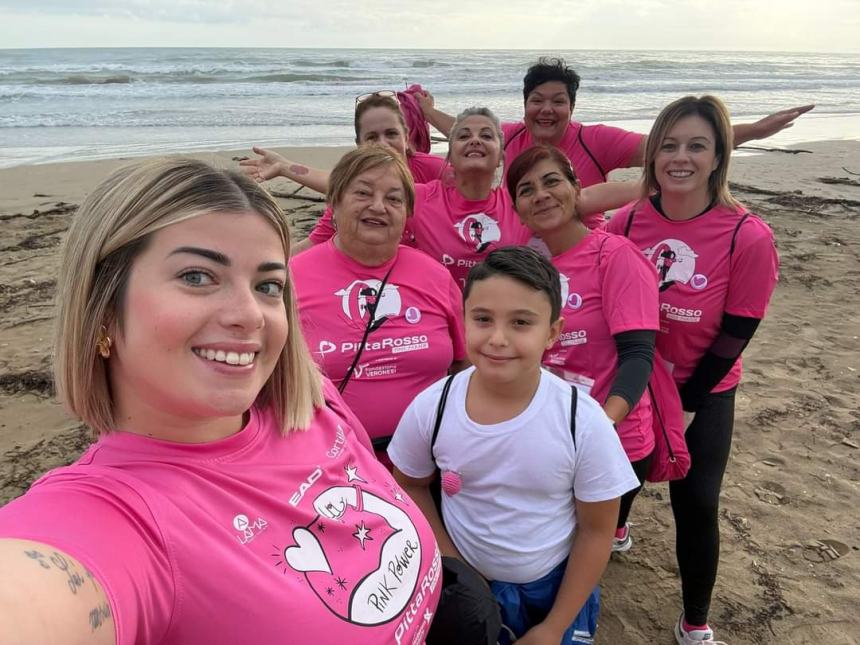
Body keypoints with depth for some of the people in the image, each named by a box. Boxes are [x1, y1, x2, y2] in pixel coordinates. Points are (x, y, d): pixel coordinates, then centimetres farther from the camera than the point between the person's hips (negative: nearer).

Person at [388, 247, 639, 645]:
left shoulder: (583, 422, -23)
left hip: (555, 587, -1)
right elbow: (410, 486, 0)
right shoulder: (432, 407, -19)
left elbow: (596, 531, -11)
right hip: (467, 586, 1)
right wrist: (450, 563, -6)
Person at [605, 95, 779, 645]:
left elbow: (735, 336, -13)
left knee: (696, 504, -1)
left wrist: (684, 405, -10)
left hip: (704, 393, -2)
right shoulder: (628, 220, -13)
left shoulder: (749, 237, -20)